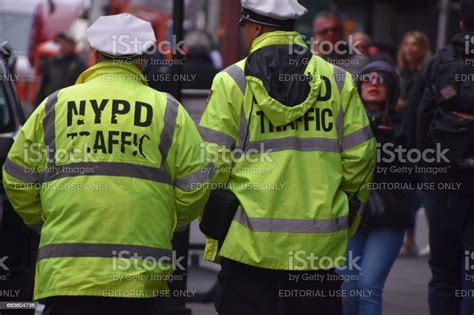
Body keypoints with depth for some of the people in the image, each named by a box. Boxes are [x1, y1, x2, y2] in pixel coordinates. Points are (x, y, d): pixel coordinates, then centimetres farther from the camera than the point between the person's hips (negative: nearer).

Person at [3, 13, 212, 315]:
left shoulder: (55, 106, 7)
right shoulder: (168, 110, 5)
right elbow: (194, 189, 3)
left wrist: (44, 221, 28)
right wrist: (166, 223, 23)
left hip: (66, 269, 0)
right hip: (140, 272, 0)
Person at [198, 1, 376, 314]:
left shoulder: (232, 81, -4)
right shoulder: (339, 81, 4)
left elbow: (212, 160, -6)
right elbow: (360, 157, 5)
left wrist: (213, 213, 11)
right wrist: (348, 210, 20)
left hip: (249, 242, -3)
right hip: (319, 243, 3)